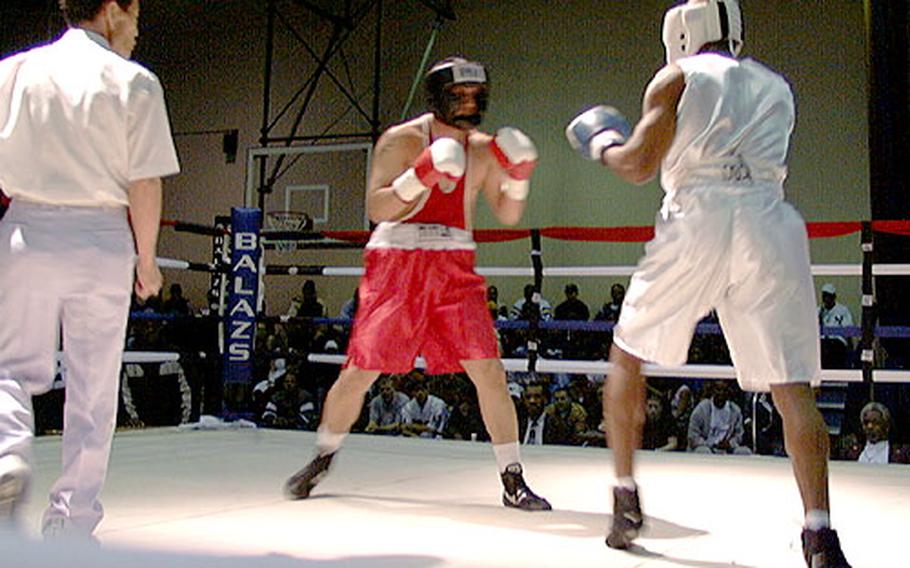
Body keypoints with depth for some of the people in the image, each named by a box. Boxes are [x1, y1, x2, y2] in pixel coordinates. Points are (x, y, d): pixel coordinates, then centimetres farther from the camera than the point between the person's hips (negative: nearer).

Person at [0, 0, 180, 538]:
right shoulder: (134, 82, -1)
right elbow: (145, 184, -4)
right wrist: (146, 257, 6)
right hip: (102, 237, -2)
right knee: (93, 388, 7)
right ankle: (72, 523, 13)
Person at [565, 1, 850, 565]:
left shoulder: (678, 78, 10)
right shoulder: (776, 87, 24)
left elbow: (639, 166, 2)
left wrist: (600, 143, 21)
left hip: (696, 222, -3)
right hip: (770, 225, 3)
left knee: (629, 354, 15)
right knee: (793, 385, 1)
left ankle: (627, 499, 16)